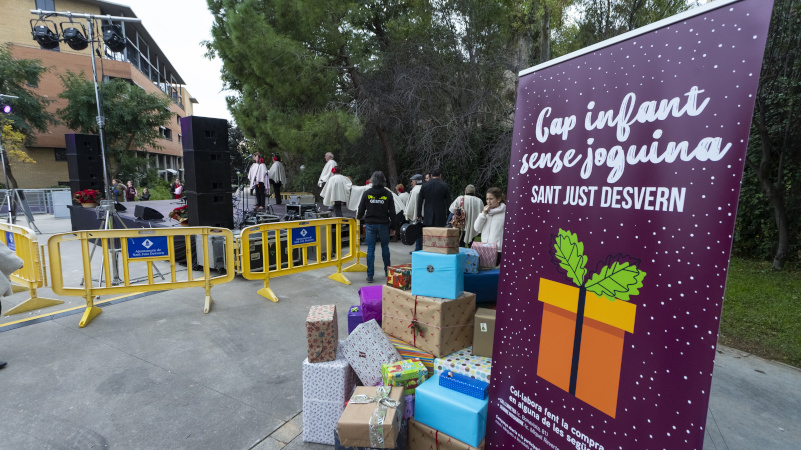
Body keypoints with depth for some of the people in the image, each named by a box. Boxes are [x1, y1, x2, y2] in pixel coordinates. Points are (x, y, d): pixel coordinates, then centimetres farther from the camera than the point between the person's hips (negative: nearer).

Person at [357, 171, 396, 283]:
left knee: (370, 250, 5)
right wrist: (393, 227, 8)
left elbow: (361, 210, 1)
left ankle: (370, 275, 6)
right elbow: (392, 212, -1)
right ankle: (387, 271, 30)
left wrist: (358, 216, 24)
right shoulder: (388, 194, -3)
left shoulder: (367, 193, -4)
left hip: (370, 225, 0)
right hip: (383, 225, 0)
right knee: (385, 247, 16)